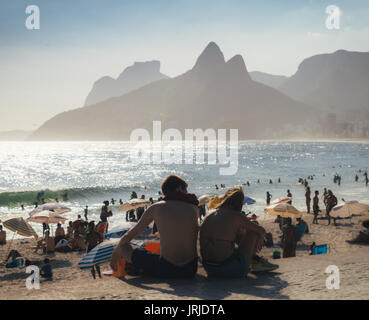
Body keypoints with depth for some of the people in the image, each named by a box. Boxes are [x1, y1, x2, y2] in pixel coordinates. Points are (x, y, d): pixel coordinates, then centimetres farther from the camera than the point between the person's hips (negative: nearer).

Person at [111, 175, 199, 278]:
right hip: (191, 269, 3)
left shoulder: (155, 208, 4)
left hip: (166, 270, -3)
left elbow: (129, 235, 13)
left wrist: (116, 253, 28)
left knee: (123, 247, 9)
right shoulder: (194, 208, 8)